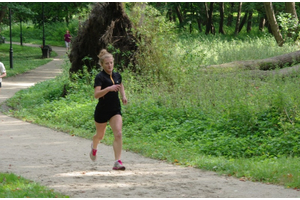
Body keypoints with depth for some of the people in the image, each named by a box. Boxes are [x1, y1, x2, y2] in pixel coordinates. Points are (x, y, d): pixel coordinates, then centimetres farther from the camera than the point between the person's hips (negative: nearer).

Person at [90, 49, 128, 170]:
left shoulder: (117, 76, 4)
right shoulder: (100, 77, -14)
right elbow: (96, 94, -26)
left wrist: (123, 96, 10)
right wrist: (109, 88, -38)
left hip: (115, 110, 3)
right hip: (102, 111, -3)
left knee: (118, 134, -16)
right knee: (100, 135, 16)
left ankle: (117, 162, -18)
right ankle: (94, 147, 52)